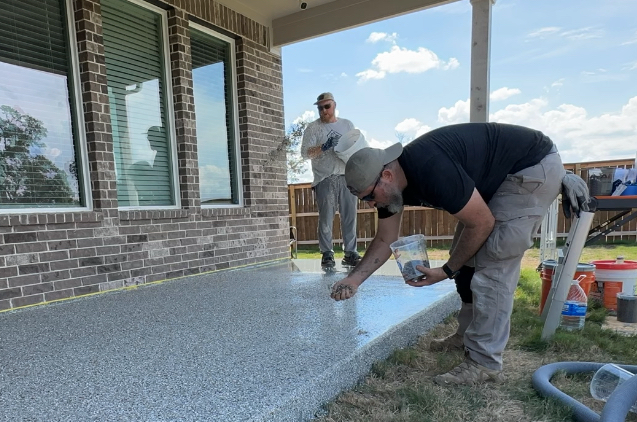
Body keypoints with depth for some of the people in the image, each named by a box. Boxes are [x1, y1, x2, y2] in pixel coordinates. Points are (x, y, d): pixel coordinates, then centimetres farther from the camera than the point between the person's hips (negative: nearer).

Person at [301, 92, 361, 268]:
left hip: (348, 177, 3)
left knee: (350, 217, 4)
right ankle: (327, 254, 5)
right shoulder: (313, 128, 6)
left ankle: (350, 253, 11)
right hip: (325, 179, -3)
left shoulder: (347, 124, 18)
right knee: (326, 218, -3)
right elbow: (305, 152, -3)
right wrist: (324, 147, -19)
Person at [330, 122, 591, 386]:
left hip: (535, 166, -9)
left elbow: (482, 224, -25)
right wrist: (354, 279, -9)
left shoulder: (432, 169, -35)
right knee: (468, 256, 9)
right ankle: (468, 335, 25)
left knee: (492, 262, -15)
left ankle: (484, 363, -6)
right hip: (498, 177, 9)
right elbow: (385, 240, 1)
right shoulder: (392, 183, -8)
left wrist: (447, 271, -15)